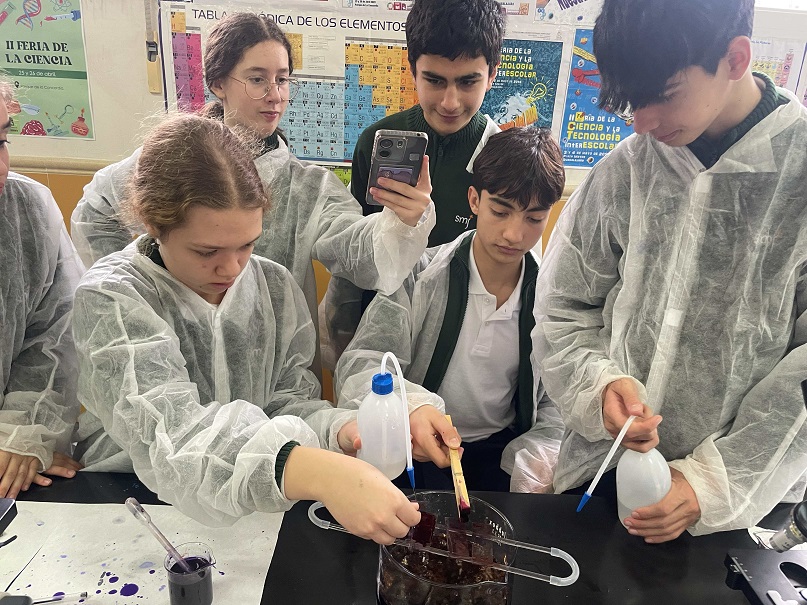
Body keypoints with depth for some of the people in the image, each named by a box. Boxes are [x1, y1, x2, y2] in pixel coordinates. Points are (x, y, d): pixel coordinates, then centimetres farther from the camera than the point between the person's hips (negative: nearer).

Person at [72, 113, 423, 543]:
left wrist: (344, 430, -23)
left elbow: (289, 399, 0)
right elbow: (169, 435, -31)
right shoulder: (110, 299, -16)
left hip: (253, 514, 4)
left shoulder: (275, 286, -1)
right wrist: (317, 472, -46)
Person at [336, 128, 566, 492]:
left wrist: (529, 474, -12)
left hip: (500, 449, 2)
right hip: (419, 447, -2)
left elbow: (555, 407, 4)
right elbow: (358, 367, -16)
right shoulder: (419, 276, -10)